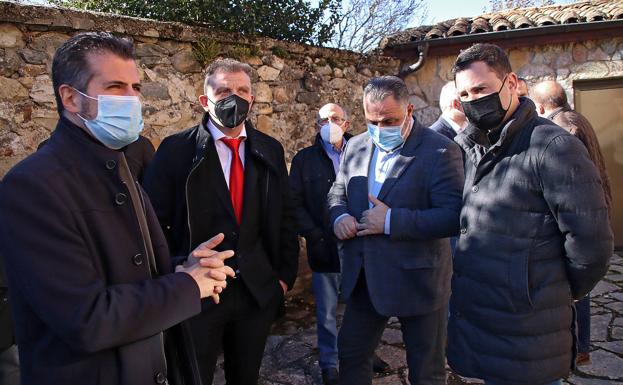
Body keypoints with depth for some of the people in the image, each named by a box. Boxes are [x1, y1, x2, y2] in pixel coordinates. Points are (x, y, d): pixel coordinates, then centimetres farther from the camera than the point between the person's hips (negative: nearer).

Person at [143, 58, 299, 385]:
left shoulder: (270, 150, 3)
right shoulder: (176, 149, -7)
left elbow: (285, 217, 7)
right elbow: (154, 221, -6)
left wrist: (285, 274, 4)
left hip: (259, 292, 4)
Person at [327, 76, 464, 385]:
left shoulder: (440, 150, -15)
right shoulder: (356, 146, 5)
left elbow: (454, 216, -21)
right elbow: (337, 192, 15)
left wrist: (392, 220, -26)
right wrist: (340, 215, -8)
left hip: (416, 279, -5)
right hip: (364, 276, 6)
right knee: (351, 353, 20)